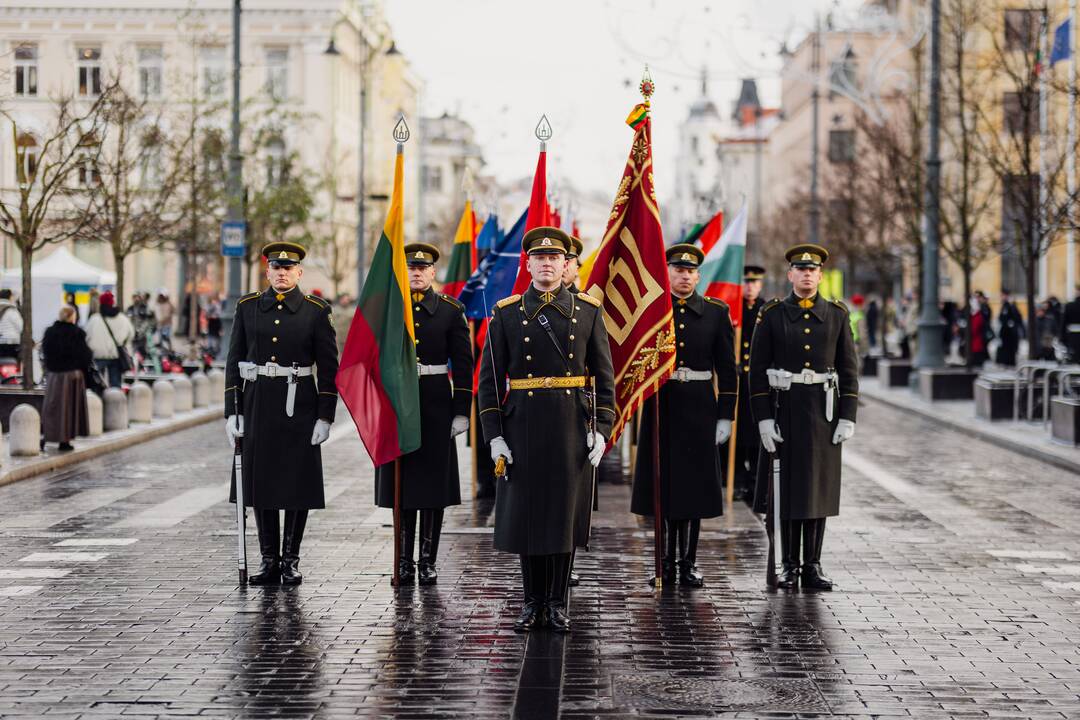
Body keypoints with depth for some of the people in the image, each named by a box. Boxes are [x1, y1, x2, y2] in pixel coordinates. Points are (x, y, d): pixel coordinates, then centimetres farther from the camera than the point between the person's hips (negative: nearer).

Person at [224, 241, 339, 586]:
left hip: (299, 406, -2)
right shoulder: (247, 307, 6)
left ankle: (291, 560, 12)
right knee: (259, 480, 5)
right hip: (257, 405, 2)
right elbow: (235, 361, 7)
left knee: (298, 482, 1)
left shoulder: (316, 311, -1)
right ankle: (268, 560, 14)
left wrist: (325, 416, -7)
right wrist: (231, 412, 1)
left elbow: (328, 367, -1)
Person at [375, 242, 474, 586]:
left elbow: (463, 365, 1)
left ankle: (428, 561, 7)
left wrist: (461, 412, -5)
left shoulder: (451, 310, 2)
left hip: (435, 405, -1)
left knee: (433, 482, 1)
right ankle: (405, 561, 10)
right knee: (401, 482, 4)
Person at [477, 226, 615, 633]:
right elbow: (489, 378, 2)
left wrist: (601, 430, -3)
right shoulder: (506, 314, 2)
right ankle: (532, 602, 16)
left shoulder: (589, 311, 3)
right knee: (525, 513, 4)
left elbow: (604, 375, 4)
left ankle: (557, 603, 14)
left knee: (565, 512, 4)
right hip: (522, 427, 0)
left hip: (572, 427, 0)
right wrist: (493, 435, -5)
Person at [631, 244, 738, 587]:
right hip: (661, 404, 0)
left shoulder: (716, 312, 2)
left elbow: (727, 368, 3)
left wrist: (725, 416, -2)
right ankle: (667, 561, 11)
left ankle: (688, 562, 9)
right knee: (663, 482, 2)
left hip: (699, 407, 0)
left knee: (693, 483, 2)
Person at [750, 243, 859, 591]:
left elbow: (849, 370, 5)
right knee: (787, 487, 1)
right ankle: (789, 565, 8)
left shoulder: (837, 314, 5)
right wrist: (763, 419, -9)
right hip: (785, 409, -1)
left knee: (819, 486, 4)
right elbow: (758, 370, -1)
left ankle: (813, 565, 11)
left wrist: (848, 417, -3)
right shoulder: (772, 314, 1)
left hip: (823, 411, 1)